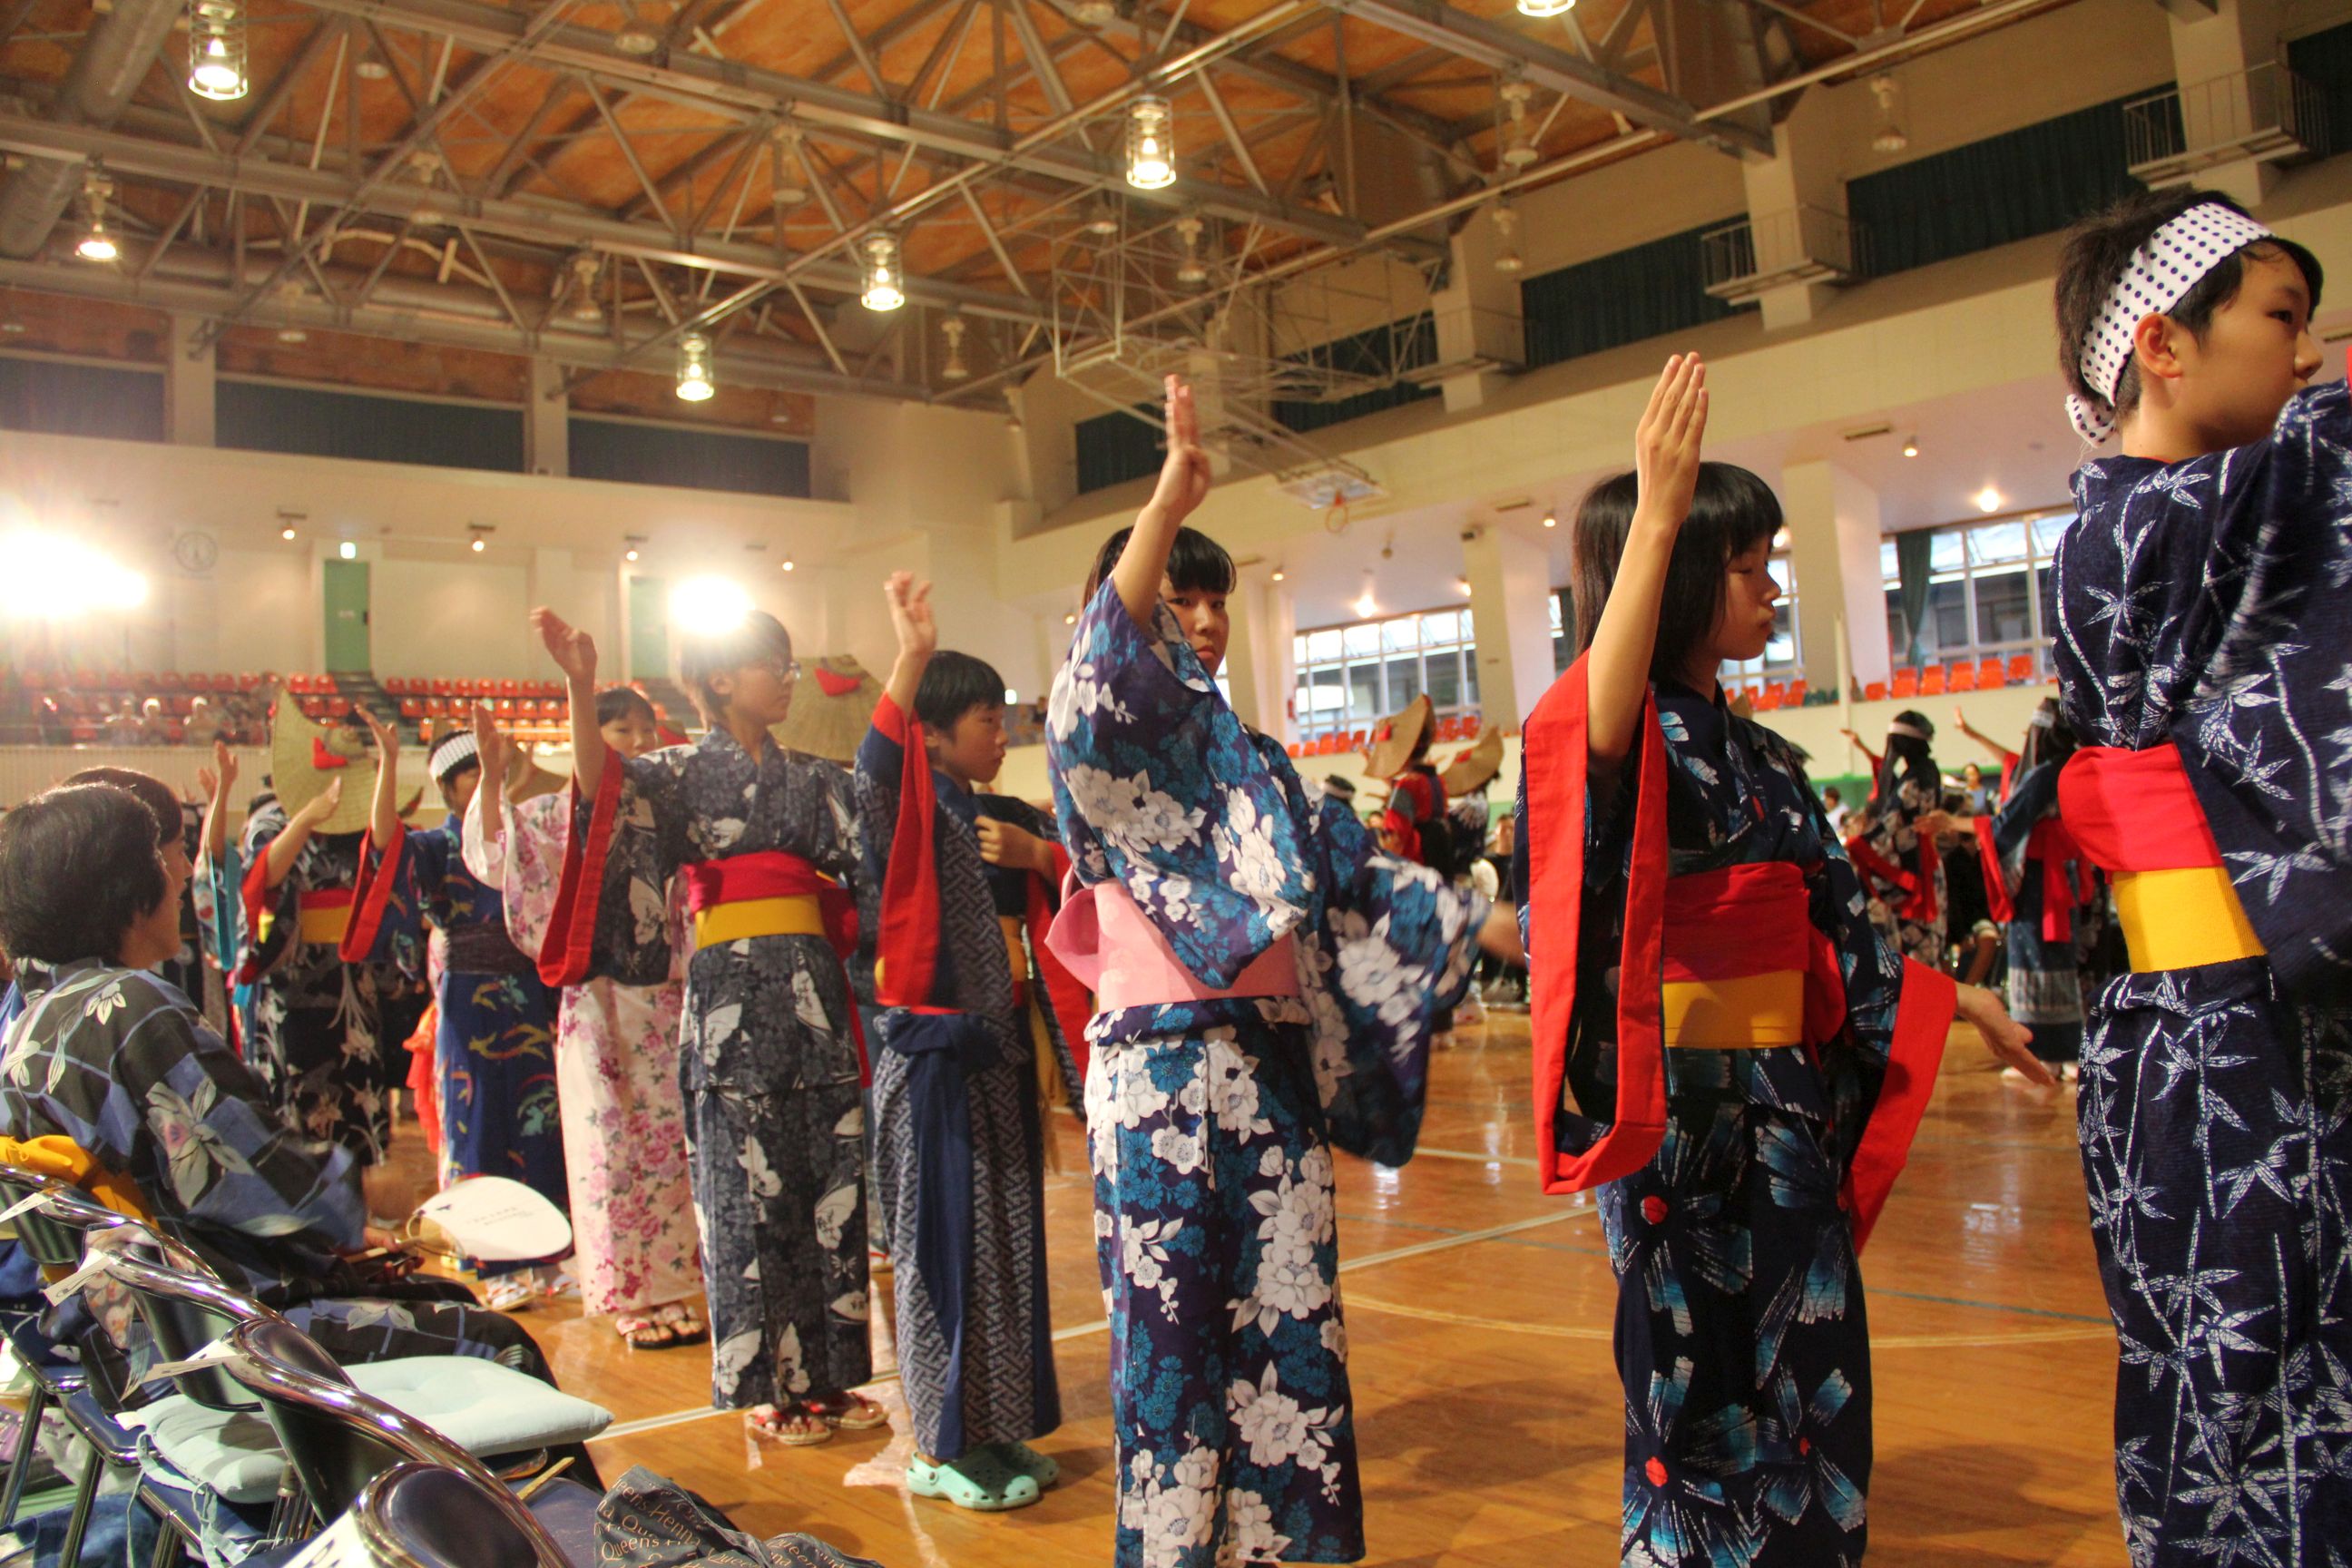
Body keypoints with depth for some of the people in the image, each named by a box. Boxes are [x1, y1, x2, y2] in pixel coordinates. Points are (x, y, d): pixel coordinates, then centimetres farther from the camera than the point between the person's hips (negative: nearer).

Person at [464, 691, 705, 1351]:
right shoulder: (565, 812, 0)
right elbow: (490, 858, -9)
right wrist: (492, 780, -22)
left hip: (668, 993, 3)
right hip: (602, 995, -3)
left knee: (670, 1137, 6)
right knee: (614, 1144, 1)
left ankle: (668, 1287, 16)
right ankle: (627, 1299, 11)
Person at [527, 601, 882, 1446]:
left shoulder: (812, 779, 16)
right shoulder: (685, 771, 2)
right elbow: (603, 783, -15)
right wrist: (580, 686, -31)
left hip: (813, 988, 5)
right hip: (733, 994, -5)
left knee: (831, 1183, 6)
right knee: (748, 1189, 0)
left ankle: (823, 1374, 17)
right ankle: (765, 1385, 12)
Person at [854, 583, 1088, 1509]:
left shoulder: (1012, 818, 11)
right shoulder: (909, 812, -9)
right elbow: (874, 767, -32)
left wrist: (1042, 857, -8)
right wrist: (912, 659, -41)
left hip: (1001, 1051, 7)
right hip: (931, 1054, -7)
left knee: (1009, 1239, 12)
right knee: (944, 1244, 0)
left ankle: (996, 1430, 25)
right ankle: (941, 1446, 13)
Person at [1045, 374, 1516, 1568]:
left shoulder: (1253, 758, 19)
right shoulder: (1123, 733, -1)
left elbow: (1353, 874, 18)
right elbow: (1102, 666, -24)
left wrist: (1496, 929, 14)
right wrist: (1168, 502, -32)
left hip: (1272, 1060, 7)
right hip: (1166, 1059, -6)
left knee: (1288, 1310, 10)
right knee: (1176, 1315, -1)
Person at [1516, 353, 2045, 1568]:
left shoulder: (1760, 755, 14)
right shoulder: (1630, 734, -11)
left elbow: (1833, 928, 22)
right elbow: (1598, 720, -38)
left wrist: (1952, 999, 26)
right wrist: (1655, 515, -41)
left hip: (1786, 1107, 8)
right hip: (1679, 1108, -8)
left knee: (1808, 1383, 15)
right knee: (1698, 1380, 3)